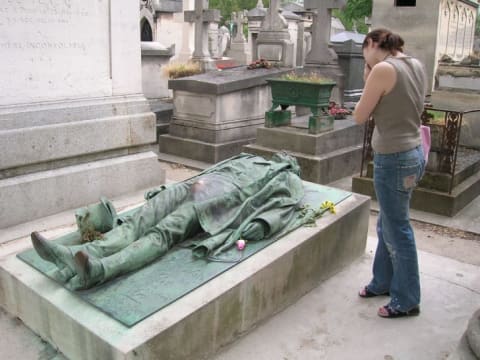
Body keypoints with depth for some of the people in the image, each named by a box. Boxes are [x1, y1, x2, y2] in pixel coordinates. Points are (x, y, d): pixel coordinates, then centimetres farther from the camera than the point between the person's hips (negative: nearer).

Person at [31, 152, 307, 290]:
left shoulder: (286, 180, 21)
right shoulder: (248, 160, 42)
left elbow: (284, 207, -2)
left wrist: (262, 223, -24)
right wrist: (164, 190, 24)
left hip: (219, 199, -6)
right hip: (193, 188, 6)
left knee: (163, 232, -32)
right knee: (138, 221, -20)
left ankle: (99, 269, -54)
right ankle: (80, 254, -37)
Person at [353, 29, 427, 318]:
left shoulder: (383, 69, -17)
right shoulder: (417, 66, 8)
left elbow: (360, 117, -10)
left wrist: (369, 82, 0)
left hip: (394, 159, -9)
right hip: (414, 153, 9)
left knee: (397, 231, 5)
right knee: (387, 226, 22)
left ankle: (407, 301, 21)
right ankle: (383, 283, 39)